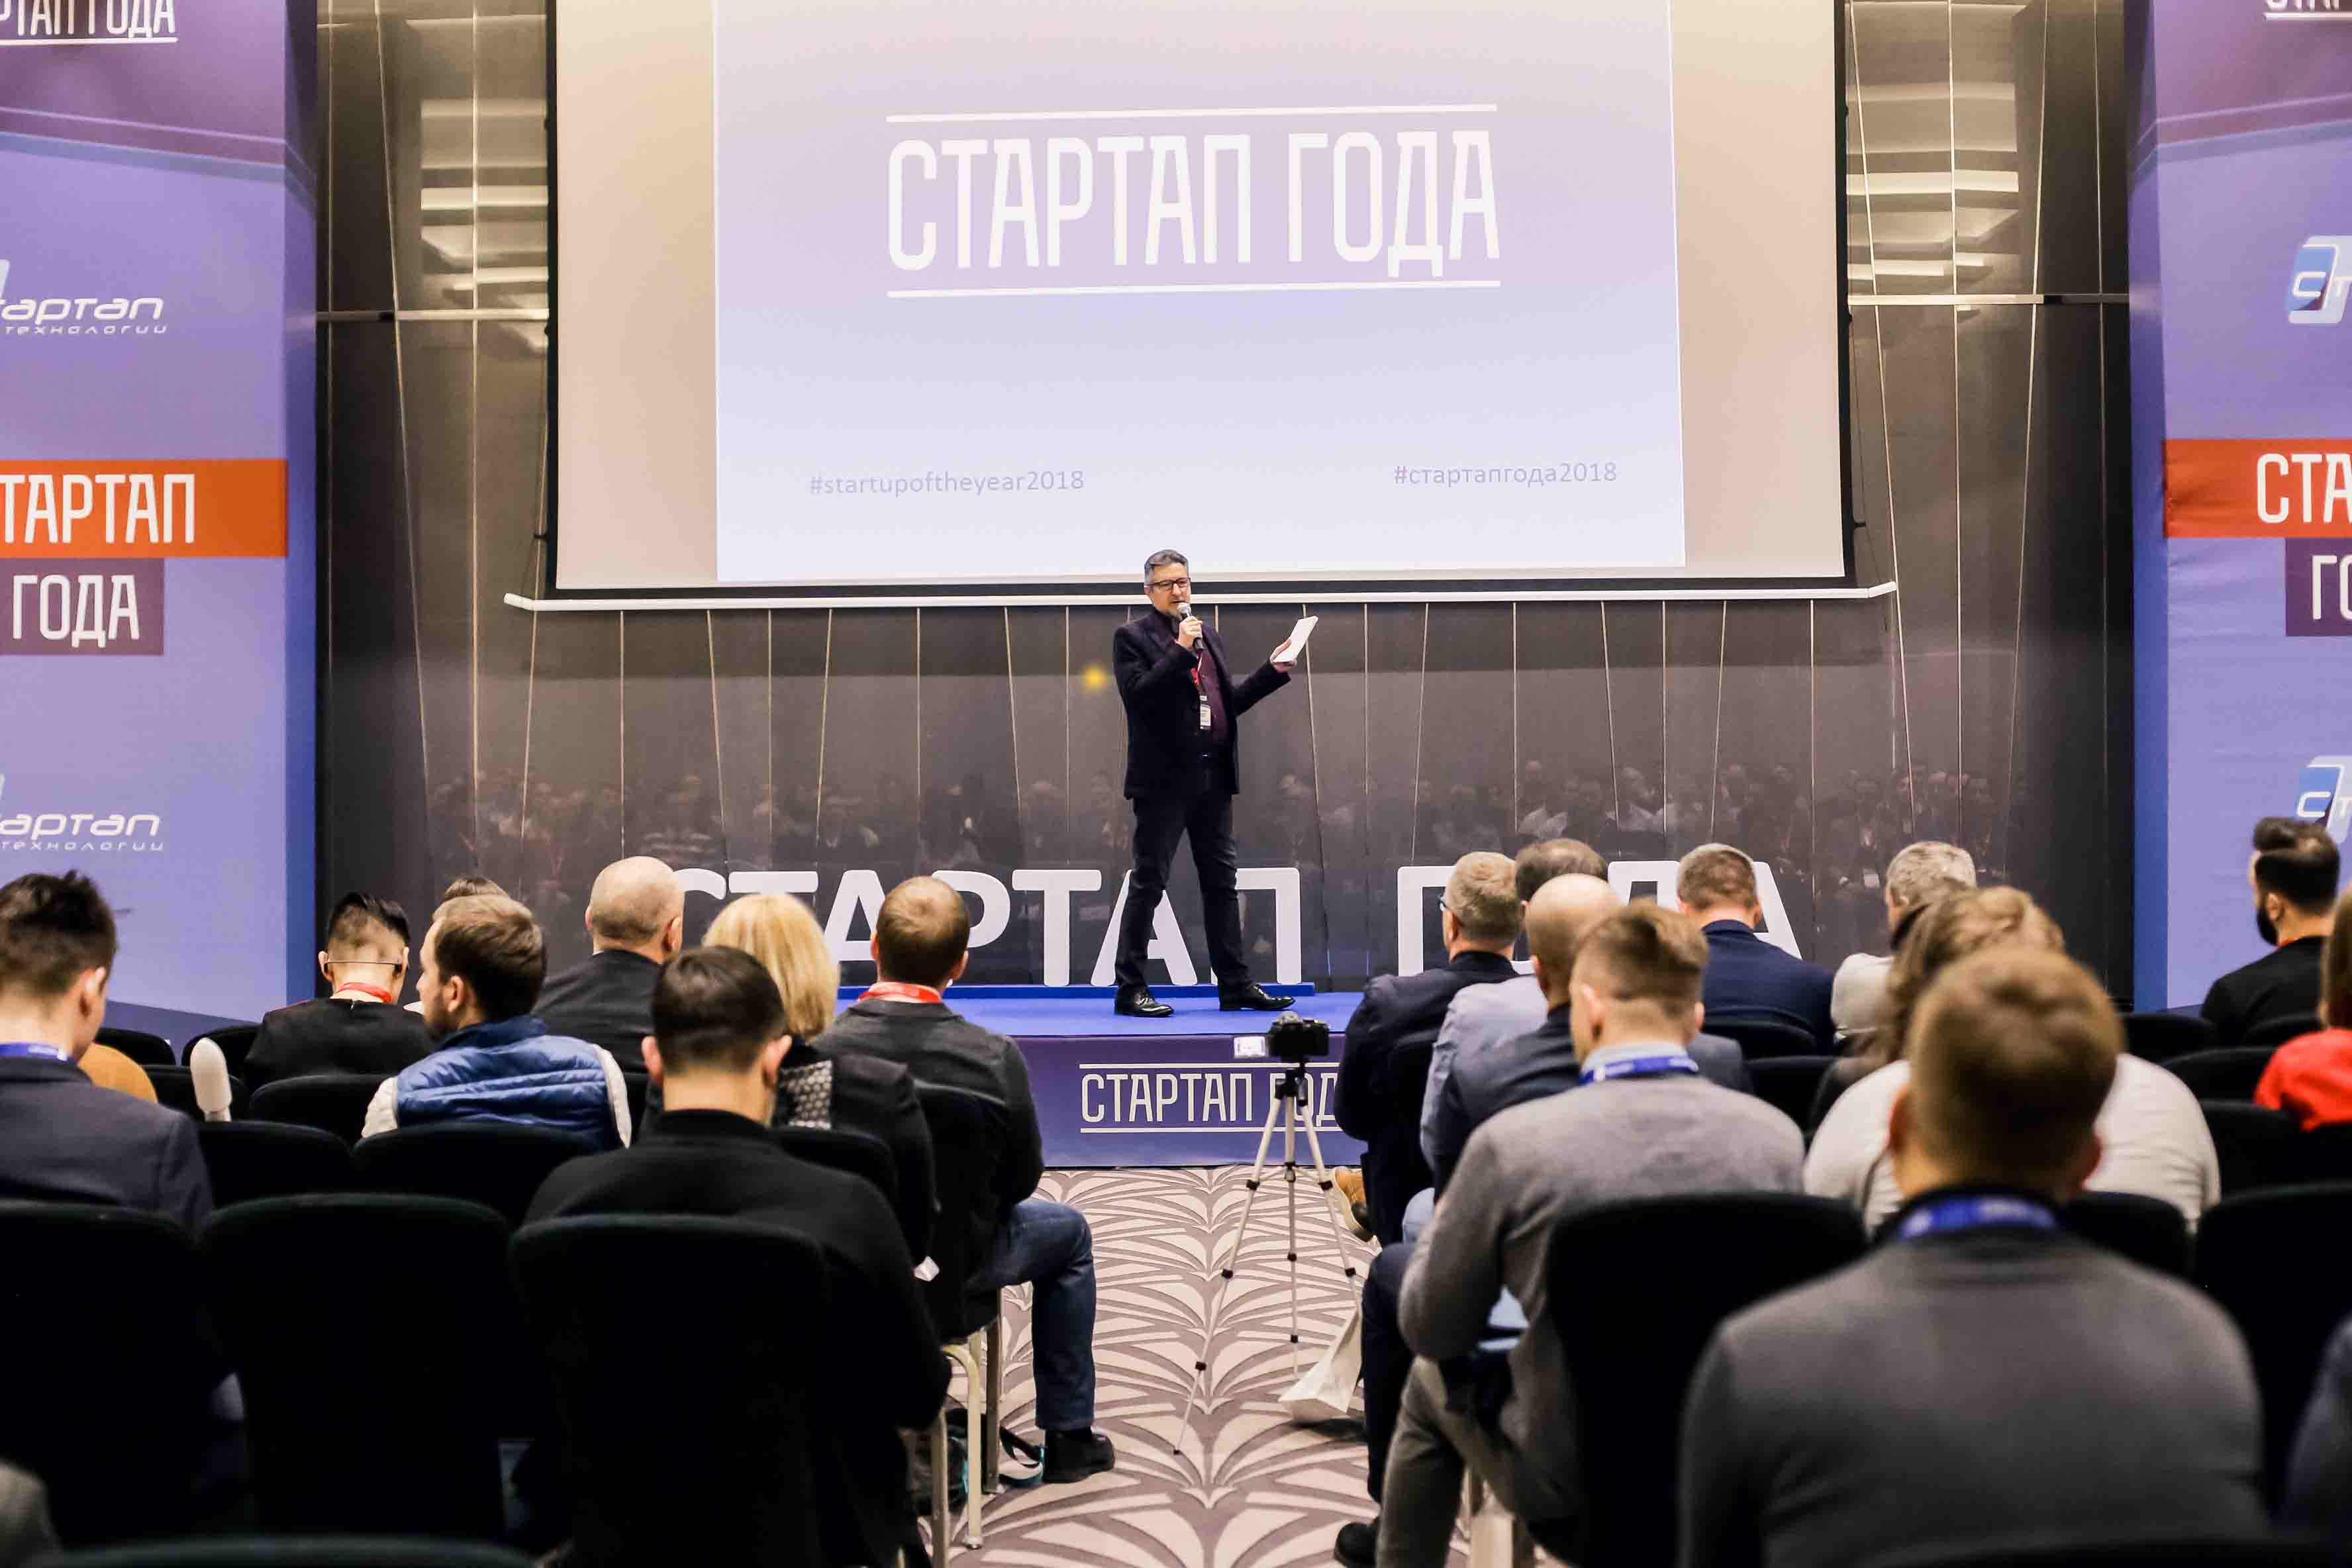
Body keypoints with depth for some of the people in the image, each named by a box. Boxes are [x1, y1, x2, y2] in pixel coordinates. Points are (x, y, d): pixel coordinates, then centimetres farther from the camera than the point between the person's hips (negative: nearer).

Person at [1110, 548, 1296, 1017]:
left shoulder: (1209, 635, 18)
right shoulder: (1132, 637, -2)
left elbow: (1230, 702, 20)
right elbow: (1138, 694, -16)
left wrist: (1272, 672, 10)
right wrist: (1180, 650, -18)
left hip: (1213, 776, 7)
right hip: (1165, 779, -7)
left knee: (1221, 882, 9)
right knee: (1148, 884, -3)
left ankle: (1236, 984, 15)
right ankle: (1130, 990, 1)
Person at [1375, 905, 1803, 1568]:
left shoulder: (1512, 1142, -23)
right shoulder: (1777, 1135, -13)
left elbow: (1432, 1331, -8)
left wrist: (1443, 1222, 11)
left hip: (1563, 1477, -3)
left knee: (1431, 1383, 28)